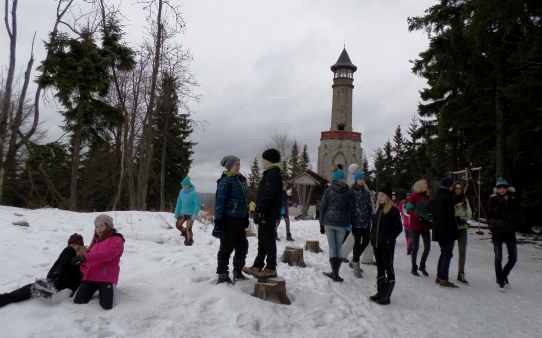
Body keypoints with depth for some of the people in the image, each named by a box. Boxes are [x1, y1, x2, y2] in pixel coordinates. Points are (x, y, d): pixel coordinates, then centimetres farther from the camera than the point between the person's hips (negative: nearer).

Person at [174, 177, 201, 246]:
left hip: (191, 214, -6)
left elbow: (198, 204, -18)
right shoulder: (181, 192, -1)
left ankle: (189, 241, 14)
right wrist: (176, 213, 12)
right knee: (178, 225, 11)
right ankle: (185, 233, 37)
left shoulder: (193, 193, -18)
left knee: (188, 228, -4)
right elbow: (179, 203, 10)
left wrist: (195, 214, -28)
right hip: (183, 213, 6)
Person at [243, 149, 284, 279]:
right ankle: (258, 266, 22)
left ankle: (271, 269, 3)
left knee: (268, 241, -4)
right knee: (263, 241, 14)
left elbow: (268, 196, -22)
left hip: (268, 214, -10)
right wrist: (259, 211, 19)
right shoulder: (272, 173, 19)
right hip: (267, 214, 10)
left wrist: (259, 211, -21)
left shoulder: (272, 173, -13)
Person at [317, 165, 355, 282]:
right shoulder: (348, 192, 0)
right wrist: (352, 224, 10)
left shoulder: (328, 191, 2)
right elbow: (351, 209, 2)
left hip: (329, 222, 0)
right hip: (342, 223, 0)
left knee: (332, 247, 5)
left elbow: (322, 208, 2)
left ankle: (335, 273, 1)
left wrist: (321, 224, 9)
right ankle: (335, 273, 13)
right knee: (339, 247, 9)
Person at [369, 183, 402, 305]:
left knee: (389, 269, 1)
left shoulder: (393, 210, -10)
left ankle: (387, 296, 7)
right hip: (376, 244, 7)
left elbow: (398, 228, -13)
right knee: (380, 269, 15)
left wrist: (389, 239, -18)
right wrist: (372, 237, 8)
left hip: (387, 245, -7)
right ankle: (380, 293, 24)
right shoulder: (378, 209, 13)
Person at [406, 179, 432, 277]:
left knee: (427, 247, 5)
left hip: (426, 225, 5)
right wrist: (419, 216, -22)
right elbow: (409, 210, -12)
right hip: (415, 225, -5)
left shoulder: (427, 197, 9)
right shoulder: (413, 196, -7)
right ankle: (414, 268, 17)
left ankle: (422, 266, 26)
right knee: (415, 246, 3)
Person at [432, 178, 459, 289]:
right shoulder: (448, 198, -14)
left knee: (444, 252, 18)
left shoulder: (436, 197, 13)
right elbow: (450, 216, -17)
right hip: (447, 230, -9)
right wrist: (454, 230, -12)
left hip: (438, 230, 9)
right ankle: (444, 279, -1)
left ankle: (439, 276, 22)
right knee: (447, 254, -3)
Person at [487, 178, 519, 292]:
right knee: (498, 258, 1)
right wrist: (503, 202, -16)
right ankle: (500, 282, 12)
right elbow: (492, 213, -14)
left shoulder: (512, 199, 4)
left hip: (510, 231, 2)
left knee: (513, 258, 5)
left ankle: (504, 275, 30)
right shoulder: (493, 199, -1)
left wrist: (502, 201, -12)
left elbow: (515, 212, -9)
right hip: (497, 231, -2)